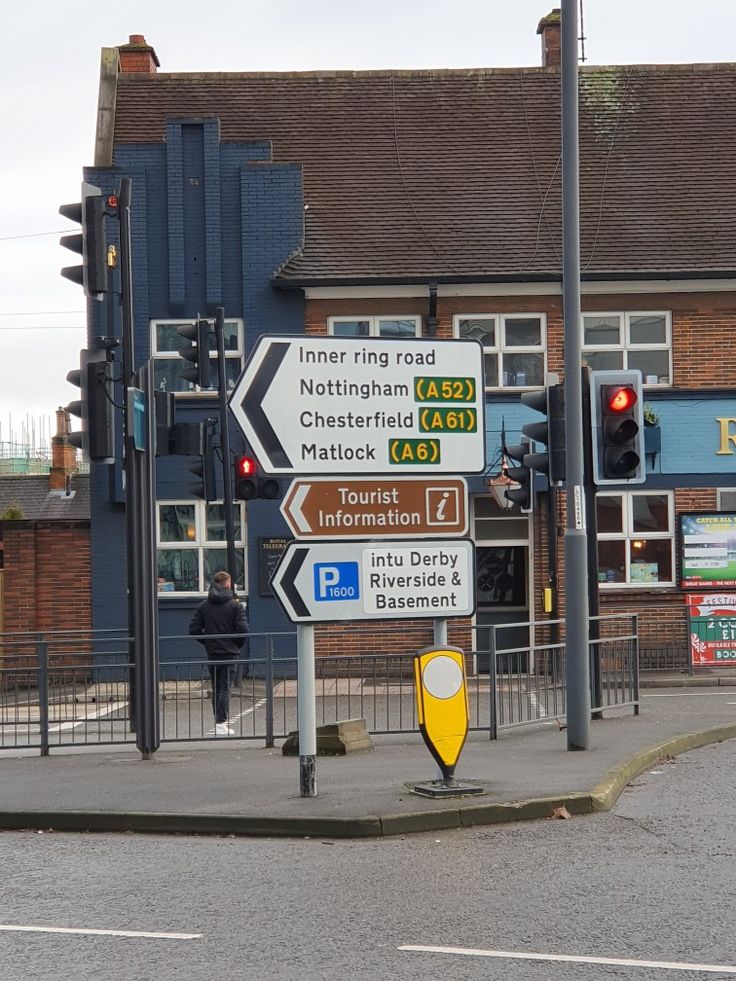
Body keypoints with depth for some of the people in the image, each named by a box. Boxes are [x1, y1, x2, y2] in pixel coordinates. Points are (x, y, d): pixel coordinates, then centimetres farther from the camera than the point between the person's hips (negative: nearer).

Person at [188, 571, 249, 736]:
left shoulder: (203, 606, 4)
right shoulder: (235, 606, -6)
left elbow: (194, 629, -1)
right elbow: (242, 629, -14)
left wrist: (207, 642, 10)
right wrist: (237, 645, 3)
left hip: (211, 654, 3)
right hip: (229, 654, -3)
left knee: (216, 689, 13)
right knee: (225, 688, -2)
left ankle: (219, 721, 16)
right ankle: (221, 724, -9)